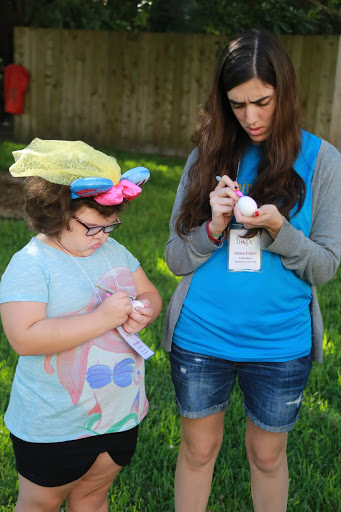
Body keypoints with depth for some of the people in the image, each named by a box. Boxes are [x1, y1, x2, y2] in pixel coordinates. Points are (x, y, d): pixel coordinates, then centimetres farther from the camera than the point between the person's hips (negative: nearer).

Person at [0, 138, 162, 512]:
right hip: (54, 427, -6)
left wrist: (143, 312, -12)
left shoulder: (113, 250, 4)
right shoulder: (30, 264, -19)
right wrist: (102, 318, -30)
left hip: (120, 413, 6)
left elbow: (150, 294, 13)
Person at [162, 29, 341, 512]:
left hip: (280, 345, -1)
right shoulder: (208, 157, -1)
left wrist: (279, 230, -23)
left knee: (267, 455, 18)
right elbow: (176, 258, 0)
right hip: (200, 339, 1)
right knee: (198, 449, 18)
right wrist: (213, 228, -20)